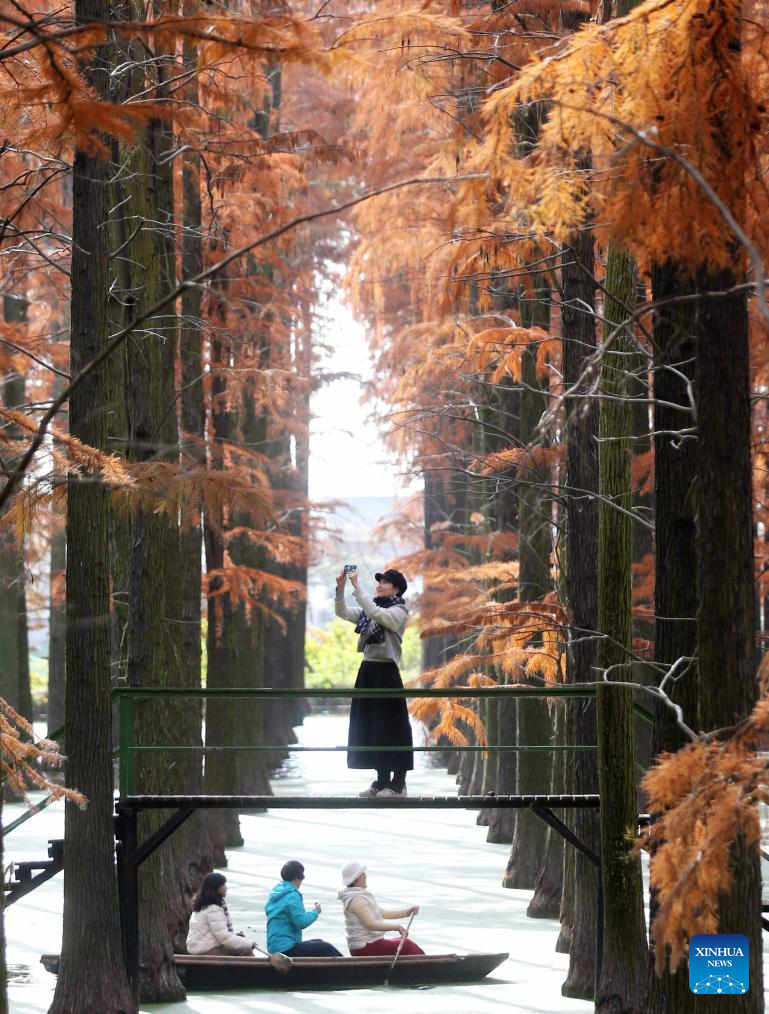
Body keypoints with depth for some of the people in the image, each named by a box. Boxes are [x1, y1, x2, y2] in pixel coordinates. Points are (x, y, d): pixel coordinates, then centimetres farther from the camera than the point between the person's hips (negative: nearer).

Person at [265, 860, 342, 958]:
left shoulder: (274, 893, 12)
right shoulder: (292, 896, -16)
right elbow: (301, 922, -20)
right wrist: (315, 912, -2)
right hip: (286, 949, -10)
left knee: (319, 943, 22)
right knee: (326, 949, -6)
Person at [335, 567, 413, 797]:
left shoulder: (399, 611, -7)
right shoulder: (371, 611, 15)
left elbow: (375, 613, -24)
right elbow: (343, 612, 9)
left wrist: (356, 586, -24)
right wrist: (340, 588, -6)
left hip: (386, 672, -8)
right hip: (367, 670, 8)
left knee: (390, 726, -5)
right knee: (368, 725, 8)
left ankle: (398, 783, -1)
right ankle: (382, 780, 15)